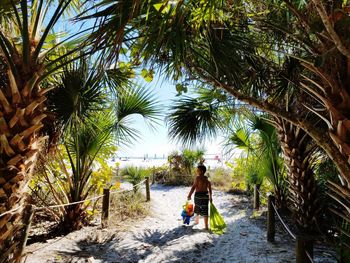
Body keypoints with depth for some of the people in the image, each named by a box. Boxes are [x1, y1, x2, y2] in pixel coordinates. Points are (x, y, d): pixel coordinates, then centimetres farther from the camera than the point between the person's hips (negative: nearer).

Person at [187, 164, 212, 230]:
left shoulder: (198, 177, -14)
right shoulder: (207, 179, 4)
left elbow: (193, 187, -18)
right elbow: (209, 188, 8)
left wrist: (189, 195, -13)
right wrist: (210, 197, 17)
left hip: (198, 195, -4)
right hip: (205, 195, 4)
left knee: (198, 209, 19)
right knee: (205, 211, 7)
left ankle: (196, 221, 40)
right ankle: (206, 226, 8)